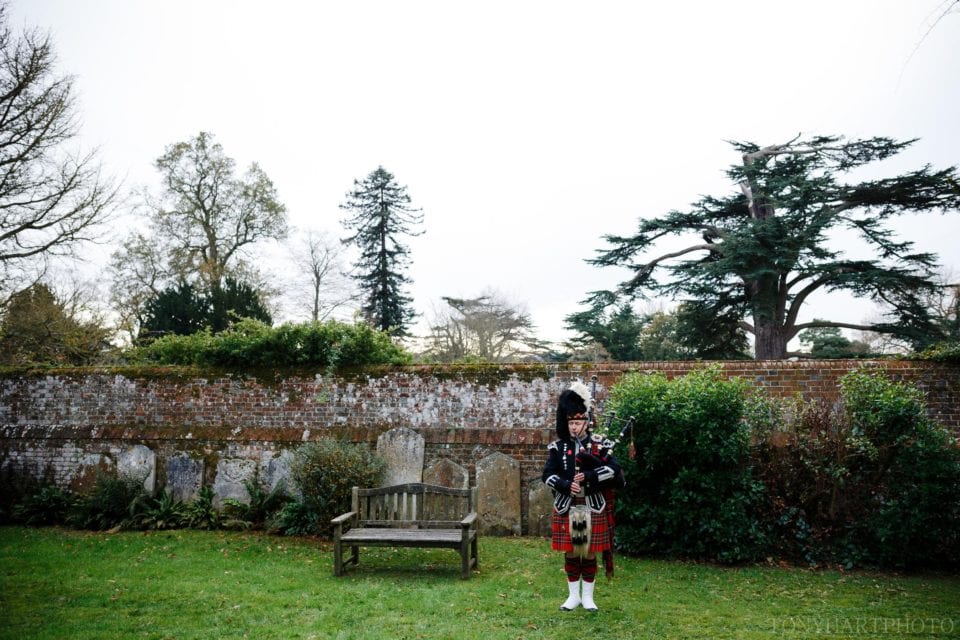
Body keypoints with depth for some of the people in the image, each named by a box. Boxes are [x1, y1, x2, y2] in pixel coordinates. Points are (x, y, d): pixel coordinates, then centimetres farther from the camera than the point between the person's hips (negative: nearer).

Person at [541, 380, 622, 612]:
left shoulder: (600, 444, -3)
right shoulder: (558, 447, 1)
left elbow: (614, 468, -15)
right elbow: (548, 475, -5)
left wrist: (588, 476, -24)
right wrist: (566, 485, -22)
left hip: (593, 509, -1)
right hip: (567, 509, 1)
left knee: (589, 554, 8)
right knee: (571, 554, 9)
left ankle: (588, 597, 22)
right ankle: (573, 596, 23)